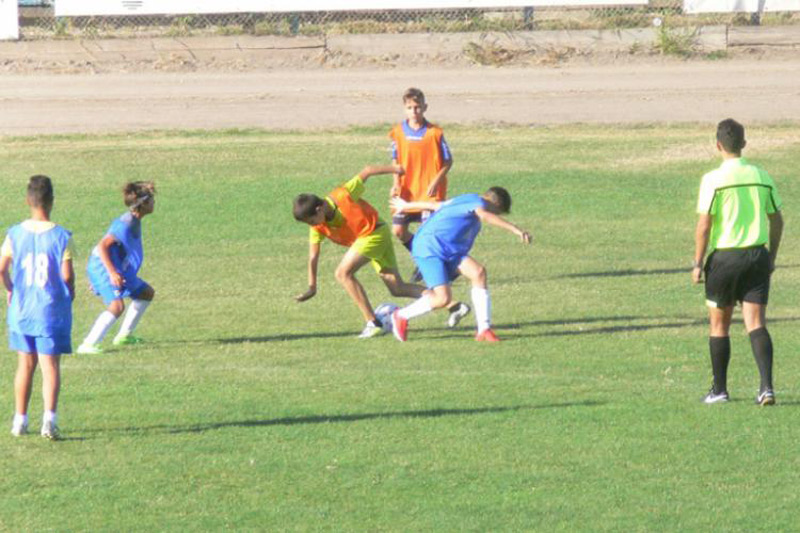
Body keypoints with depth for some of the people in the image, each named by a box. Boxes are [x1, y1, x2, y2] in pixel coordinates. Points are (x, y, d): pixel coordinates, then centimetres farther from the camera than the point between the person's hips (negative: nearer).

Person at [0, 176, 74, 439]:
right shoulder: (61, 236, -11)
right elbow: (67, 275, -12)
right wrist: (70, 293, 8)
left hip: (21, 309, 3)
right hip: (53, 311, -3)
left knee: (25, 365, 15)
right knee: (50, 366, -1)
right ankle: (49, 416, -17)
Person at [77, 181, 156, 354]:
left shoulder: (134, 222, 11)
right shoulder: (125, 224, -21)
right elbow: (102, 246, -28)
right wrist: (112, 273, -35)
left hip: (120, 270, 11)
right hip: (103, 269, -11)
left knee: (147, 293, 21)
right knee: (117, 305, -28)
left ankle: (124, 335, 29)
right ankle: (88, 345, -29)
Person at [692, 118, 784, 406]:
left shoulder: (713, 180, -10)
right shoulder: (762, 177, 5)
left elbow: (704, 225, -12)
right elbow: (777, 221, 10)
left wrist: (697, 263, -4)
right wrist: (771, 258, 20)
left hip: (724, 256, -3)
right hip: (758, 256, 3)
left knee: (719, 324, 11)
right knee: (756, 323, 0)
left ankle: (719, 390, 18)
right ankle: (766, 386, -16)